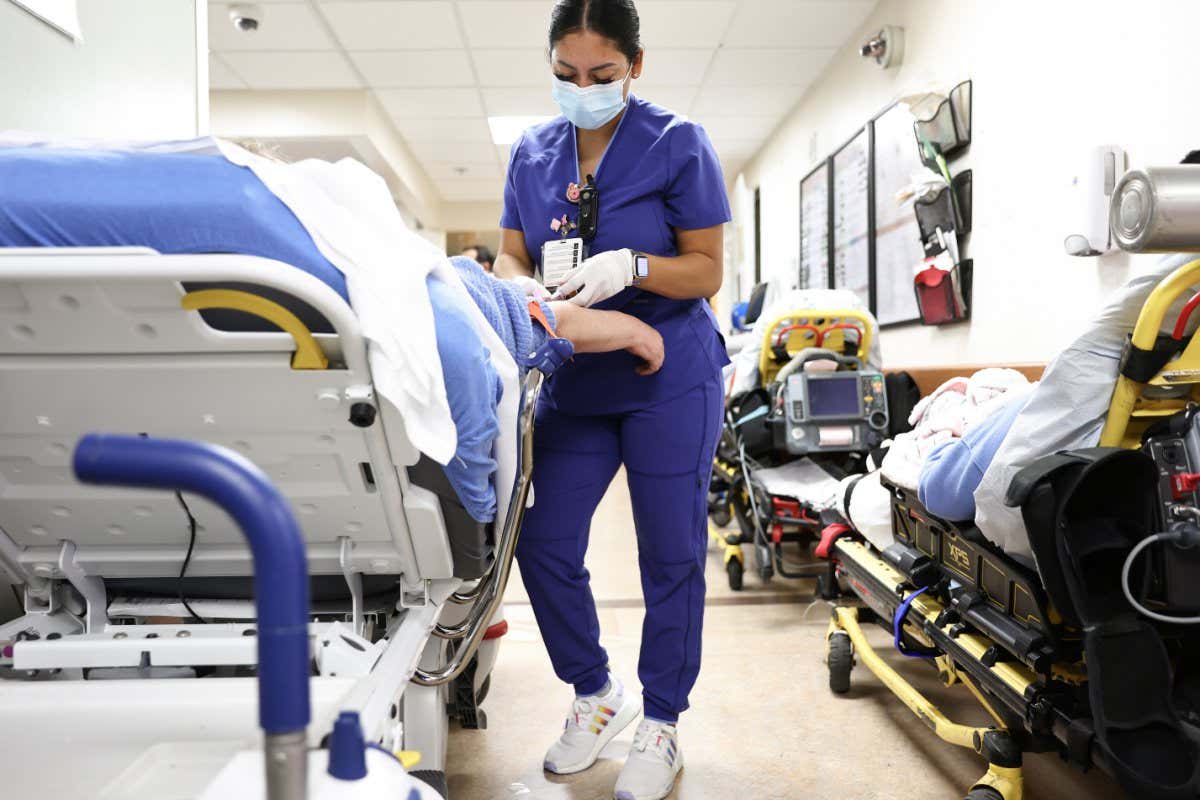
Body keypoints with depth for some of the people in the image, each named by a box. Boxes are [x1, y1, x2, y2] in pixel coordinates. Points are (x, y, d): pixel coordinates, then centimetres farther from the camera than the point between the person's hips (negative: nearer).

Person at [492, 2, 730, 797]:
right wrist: (522, 289, -16)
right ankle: (597, 692, 27)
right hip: (574, 381, 5)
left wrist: (631, 266, -26)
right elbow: (511, 255, 8)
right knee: (543, 545, 3)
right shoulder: (532, 152, 5)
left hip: (670, 378, -4)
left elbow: (707, 270, -7)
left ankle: (662, 724, 22)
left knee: (671, 553, 3)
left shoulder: (678, 143, -7)